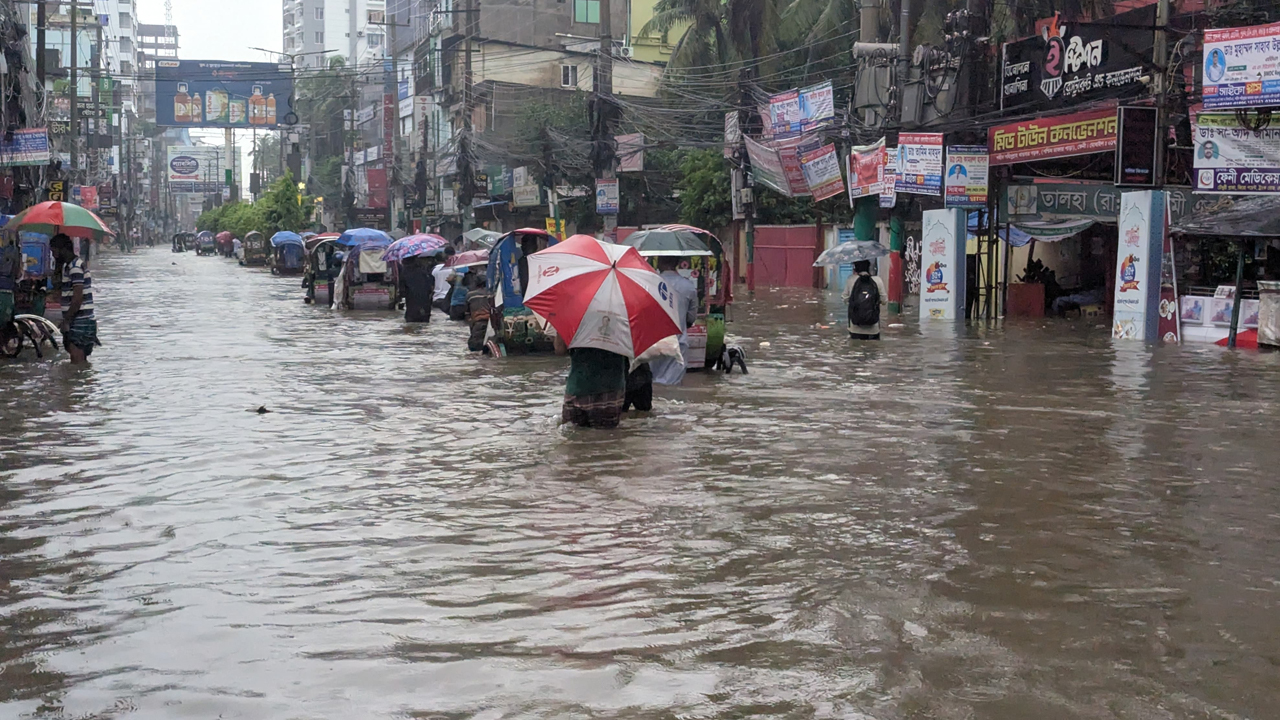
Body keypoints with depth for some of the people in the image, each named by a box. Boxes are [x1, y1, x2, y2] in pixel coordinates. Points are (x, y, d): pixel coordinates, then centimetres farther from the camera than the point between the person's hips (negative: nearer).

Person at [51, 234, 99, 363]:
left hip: (79, 323, -10)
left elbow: (77, 298, -22)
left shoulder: (75, 267, -15)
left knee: (77, 361, -13)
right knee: (80, 361, 12)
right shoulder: (69, 266, 18)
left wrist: (66, 321, -21)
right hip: (78, 322, 10)